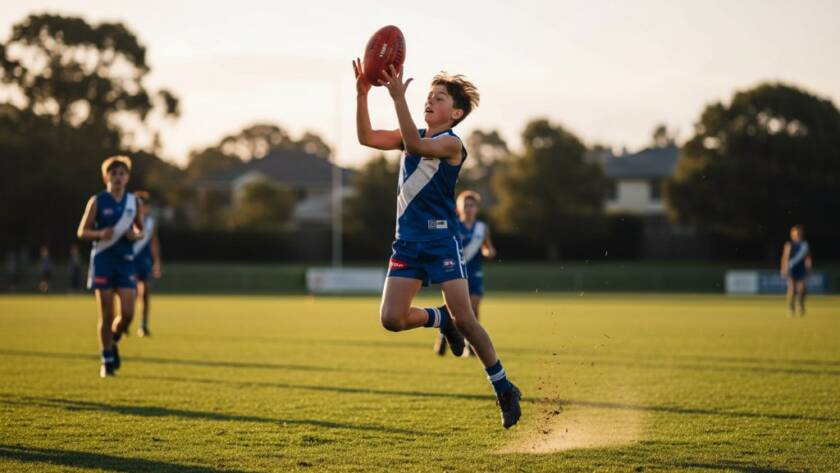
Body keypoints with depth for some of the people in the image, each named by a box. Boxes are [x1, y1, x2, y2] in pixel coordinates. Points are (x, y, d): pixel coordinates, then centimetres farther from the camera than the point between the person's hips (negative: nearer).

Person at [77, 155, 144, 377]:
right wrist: (100, 234, -17)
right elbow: (81, 232, 2)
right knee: (106, 314, -2)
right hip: (102, 260, -2)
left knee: (127, 313, -8)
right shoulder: (97, 201, 0)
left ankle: (113, 341, 23)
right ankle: (107, 360, 10)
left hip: (126, 261, 2)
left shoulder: (135, 203, 7)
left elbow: (141, 230, 18)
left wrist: (136, 235, -6)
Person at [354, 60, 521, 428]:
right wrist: (362, 94, -10)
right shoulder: (413, 136, 12)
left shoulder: (451, 144, -9)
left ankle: (504, 390, 3)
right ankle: (441, 319, 24)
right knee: (391, 319, -8)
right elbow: (367, 137, 3)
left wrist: (398, 97, -35)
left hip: (441, 239, -6)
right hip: (407, 242, 6)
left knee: (464, 318, -11)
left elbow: (416, 146, -29)